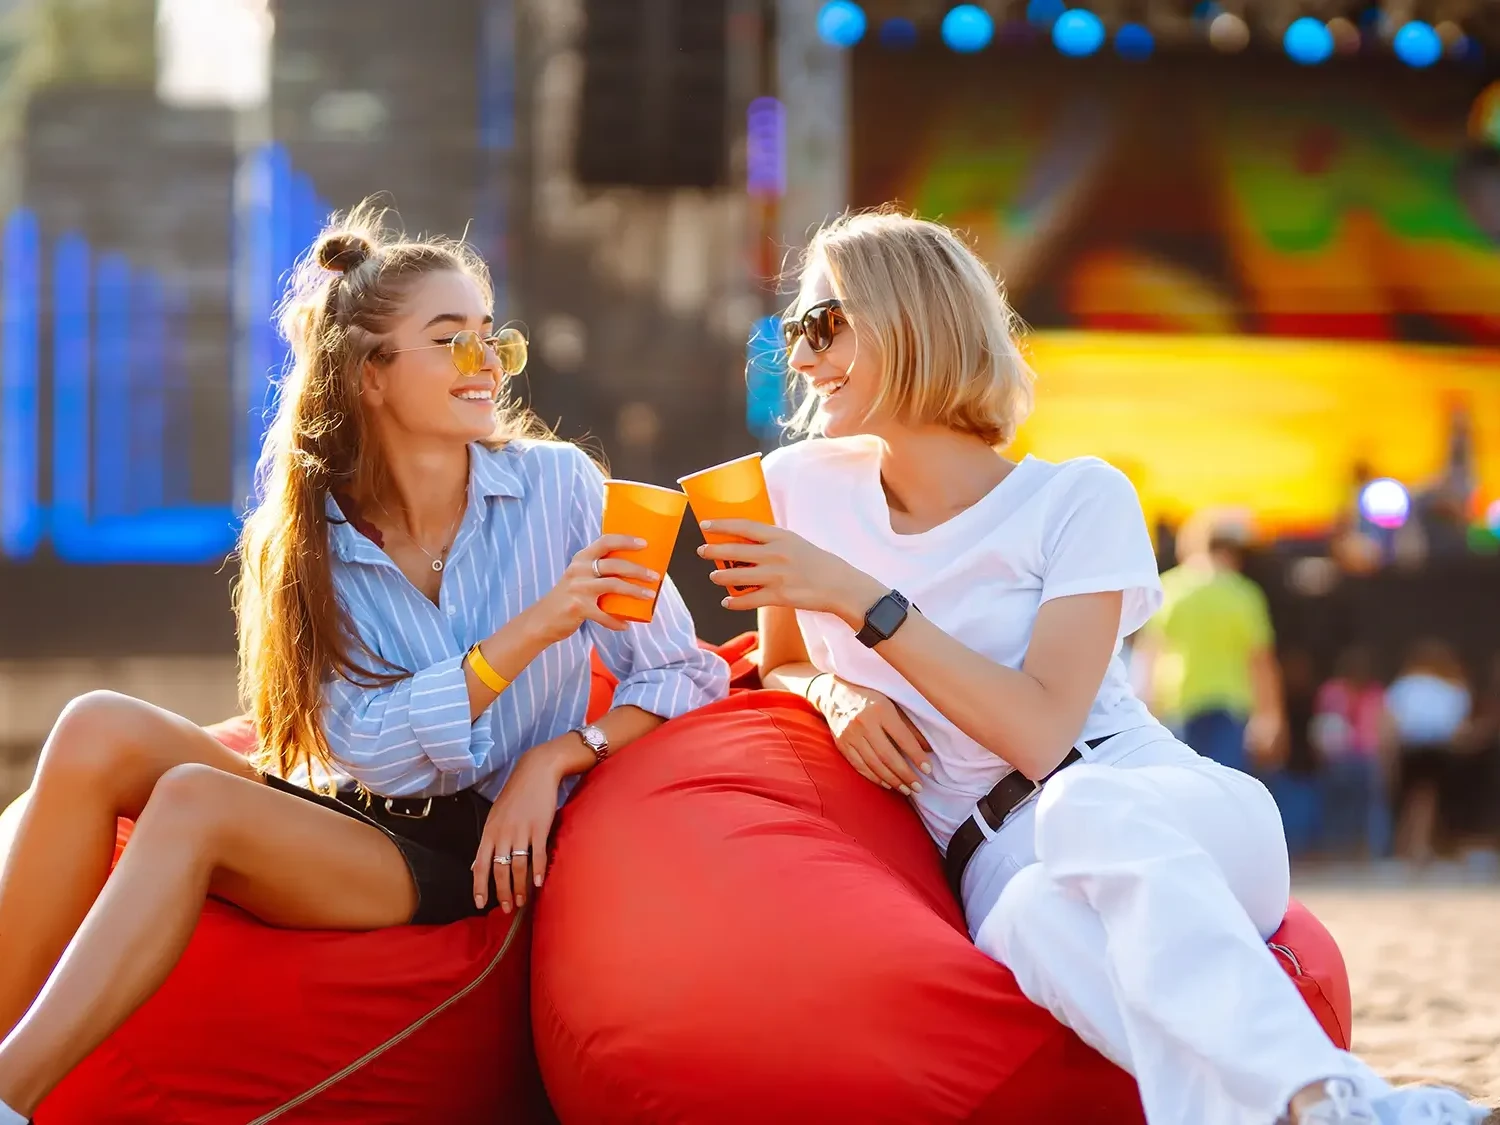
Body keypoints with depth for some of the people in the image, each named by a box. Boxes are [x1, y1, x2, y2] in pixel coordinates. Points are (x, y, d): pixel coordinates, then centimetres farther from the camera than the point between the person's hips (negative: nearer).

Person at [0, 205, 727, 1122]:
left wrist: (555, 758, -16)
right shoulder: (310, 531, 0)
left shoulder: (557, 483, -4)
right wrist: (532, 631, -22)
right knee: (100, 731, -22)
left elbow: (687, 673, 0)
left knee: (194, 801, -28)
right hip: (351, 814, 3)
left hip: (482, 851, -3)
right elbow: (370, 747, -11)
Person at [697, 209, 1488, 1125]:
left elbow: (1042, 734, -12)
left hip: (1182, 817, -1)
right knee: (1038, 916, -40)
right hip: (1002, 861, 2)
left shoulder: (1079, 500, -1)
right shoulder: (805, 486, 11)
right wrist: (832, 690, 2)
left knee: (1082, 810, -42)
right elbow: (777, 667, 26)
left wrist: (862, 600, -14)